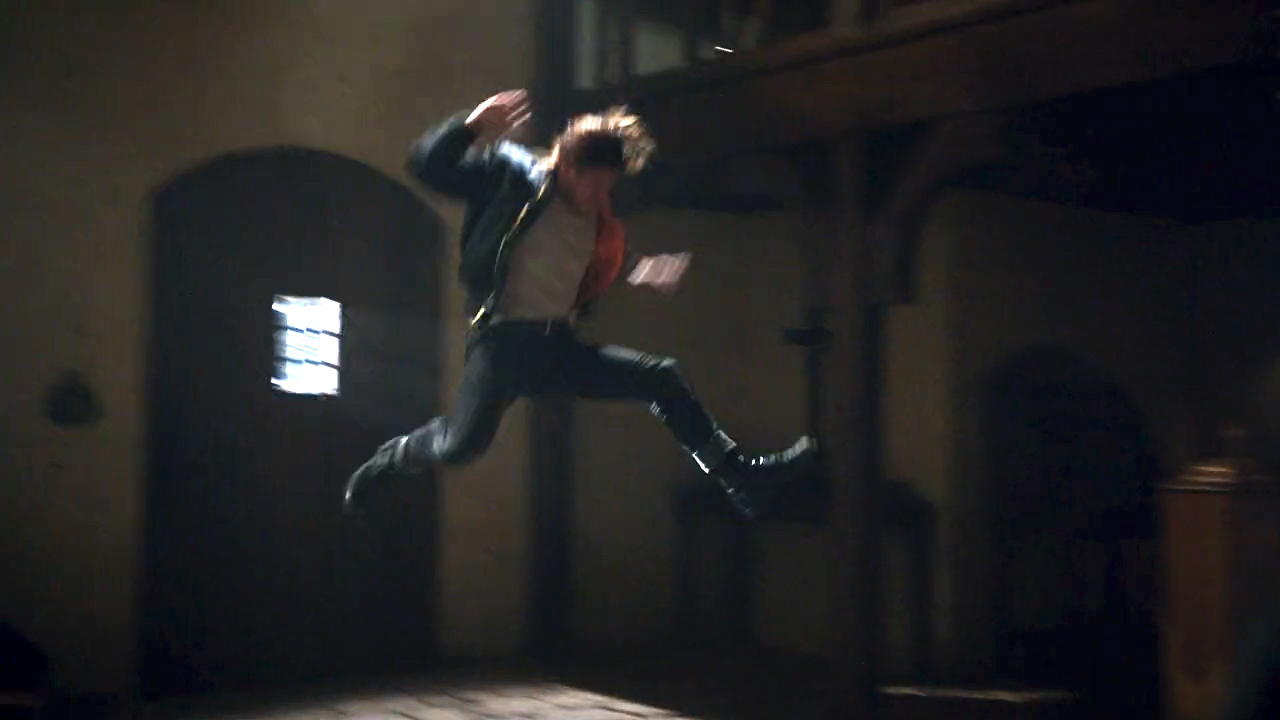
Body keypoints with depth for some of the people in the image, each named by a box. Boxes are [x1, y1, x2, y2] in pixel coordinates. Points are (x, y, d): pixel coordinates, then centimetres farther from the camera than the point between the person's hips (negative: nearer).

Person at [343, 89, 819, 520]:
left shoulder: (598, 220, 13)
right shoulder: (512, 176, -6)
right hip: (504, 341, -6)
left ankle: (743, 477, 10)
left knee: (661, 379, 2)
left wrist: (633, 270, 14)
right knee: (462, 444, -24)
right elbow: (428, 166, -12)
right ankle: (391, 460, 11)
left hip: (558, 347, 7)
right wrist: (471, 128, -27)